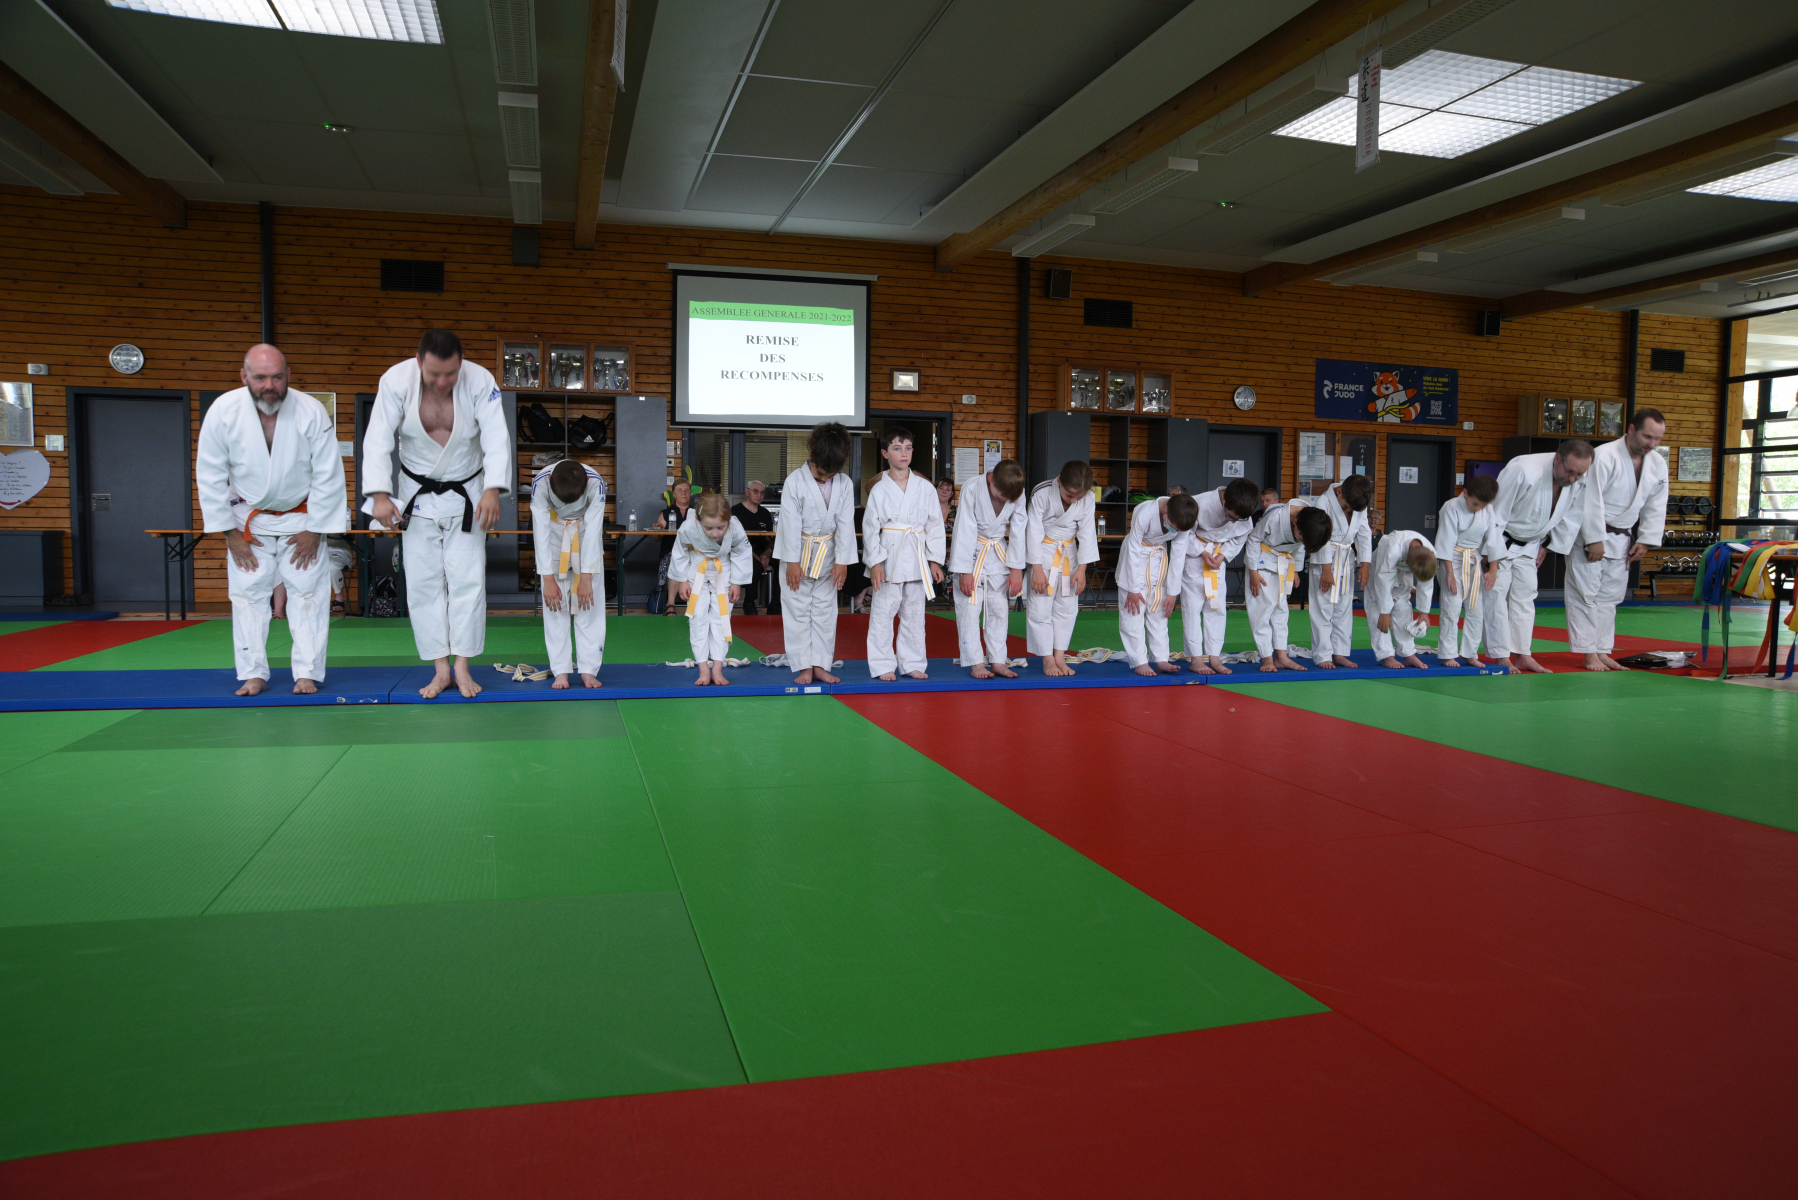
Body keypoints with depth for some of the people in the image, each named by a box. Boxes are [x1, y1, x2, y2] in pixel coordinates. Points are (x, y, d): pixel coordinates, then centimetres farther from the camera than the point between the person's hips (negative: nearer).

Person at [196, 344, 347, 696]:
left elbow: (328, 476, -13)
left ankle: (307, 674, 7)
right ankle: (253, 674, 12)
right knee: (248, 594, 2)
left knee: (308, 593, -1)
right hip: (248, 519, 1)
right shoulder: (223, 412, -18)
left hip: (302, 517, -1)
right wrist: (229, 533, -8)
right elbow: (210, 476, -9)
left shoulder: (312, 412, -21)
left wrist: (314, 530, -12)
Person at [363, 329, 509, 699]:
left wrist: (493, 490, -38)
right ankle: (440, 670, 11)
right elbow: (378, 441, -18)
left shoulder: (480, 381, -19)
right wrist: (380, 495, -28)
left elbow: (497, 439, -24)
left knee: (468, 579, -3)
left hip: (467, 495, -1)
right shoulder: (396, 380, -17)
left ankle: (462, 667, 7)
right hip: (417, 495, 1)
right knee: (423, 582, 2)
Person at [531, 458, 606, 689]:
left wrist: (586, 578, -26)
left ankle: (588, 670, -4)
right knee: (555, 605, -6)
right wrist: (548, 579, -25)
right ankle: (561, 671, -2)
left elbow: (593, 532, -27)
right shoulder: (540, 483, -31)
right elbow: (541, 531, -26)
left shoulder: (595, 483, -32)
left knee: (590, 601, -7)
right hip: (555, 533, 0)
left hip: (585, 531, 0)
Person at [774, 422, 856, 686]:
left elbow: (846, 523, -3)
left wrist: (842, 561, -5)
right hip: (798, 555, -3)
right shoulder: (795, 481, -13)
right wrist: (793, 561, -13)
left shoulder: (844, 484, -4)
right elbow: (791, 522, -13)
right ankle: (803, 667, 8)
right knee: (797, 612, 1)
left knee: (825, 611, 8)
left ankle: (820, 665, 16)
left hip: (827, 556, 3)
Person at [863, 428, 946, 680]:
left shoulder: (925, 488, 4)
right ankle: (883, 666, 10)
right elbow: (870, 528, -3)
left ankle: (912, 663, 22)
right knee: (882, 613, 0)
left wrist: (935, 560, 2)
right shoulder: (879, 490, -2)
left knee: (914, 614, 11)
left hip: (917, 559, 3)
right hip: (889, 558, -2)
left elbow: (935, 525, 6)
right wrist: (875, 562, -10)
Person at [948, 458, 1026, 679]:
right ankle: (976, 663, 2)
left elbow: (1018, 530, -4)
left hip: (998, 556, 4)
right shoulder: (972, 489, -23)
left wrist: (1016, 568, -5)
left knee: (1000, 609, 7)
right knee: (969, 610, -5)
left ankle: (998, 662, 16)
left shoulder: (1018, 493, -11)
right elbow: (966, 530, -20)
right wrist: (964, 571, -18)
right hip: (971, 554, -4)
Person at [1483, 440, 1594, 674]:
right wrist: (1494, 556, -24)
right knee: (1497, 593, -9)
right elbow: (1496, 514, -28)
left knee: (1525, 596, 8)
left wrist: (1548, 546, 4)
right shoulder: (1523, 471, -34)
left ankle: (1523, 655, 14)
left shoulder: (1581, 481, -14)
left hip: (1529, 544, 6)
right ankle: (1502, 658, -5)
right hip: (1499, 538, -6)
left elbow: (1571, 517, 4)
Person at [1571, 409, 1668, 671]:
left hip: (1622, 539, 7)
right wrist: (1595, 540, -21)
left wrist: (1645, 541, 1)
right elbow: (1591, 501, -20)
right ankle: (1589, 653, 0)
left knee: (1610, 596, 11)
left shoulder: (1658, 465, 3)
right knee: (1586, 594, -5)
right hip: (1590, 535, -7)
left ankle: (1603, 651, 19)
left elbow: (1656, 507, 9)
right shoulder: (1604, 456, -19)